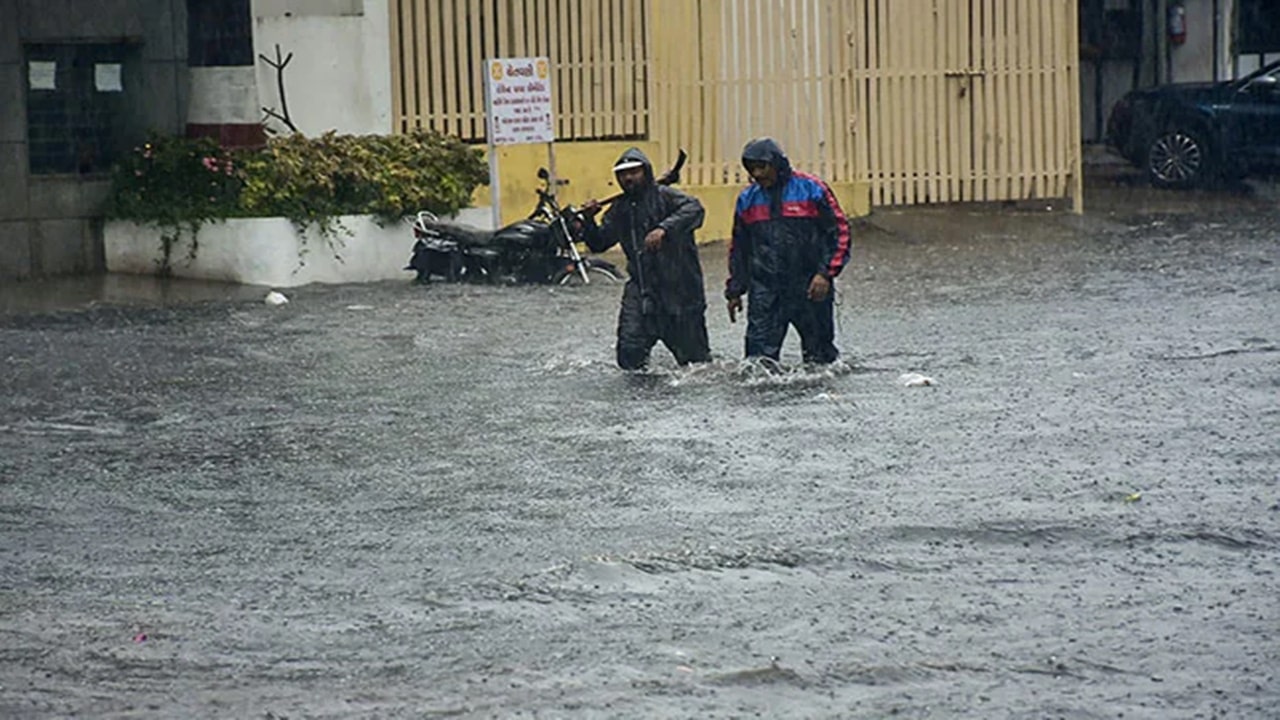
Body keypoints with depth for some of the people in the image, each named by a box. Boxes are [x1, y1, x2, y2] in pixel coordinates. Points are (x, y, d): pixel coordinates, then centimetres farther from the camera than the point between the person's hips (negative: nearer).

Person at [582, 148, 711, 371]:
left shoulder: (664, 196, -7)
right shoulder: (620, 209, 13)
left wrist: (664, 228, -39)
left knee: (693, 353, 7)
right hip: (642, 288, 4)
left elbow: (694, 209, -25)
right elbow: (599, 243, 18)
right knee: (630, 355, -9)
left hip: (680, 287, -4)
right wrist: (589, 221, -1)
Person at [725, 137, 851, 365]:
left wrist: (826, 273, -13)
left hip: (810, 288, -3)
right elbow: (738, 248, 19)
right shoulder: (747, 199, 9)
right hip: (765, 290, 3)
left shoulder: (811, 189, -4)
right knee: (759, 353, -8)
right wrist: (734, 290, 16)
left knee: (819, 353, 6)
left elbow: (839, 232, -3)